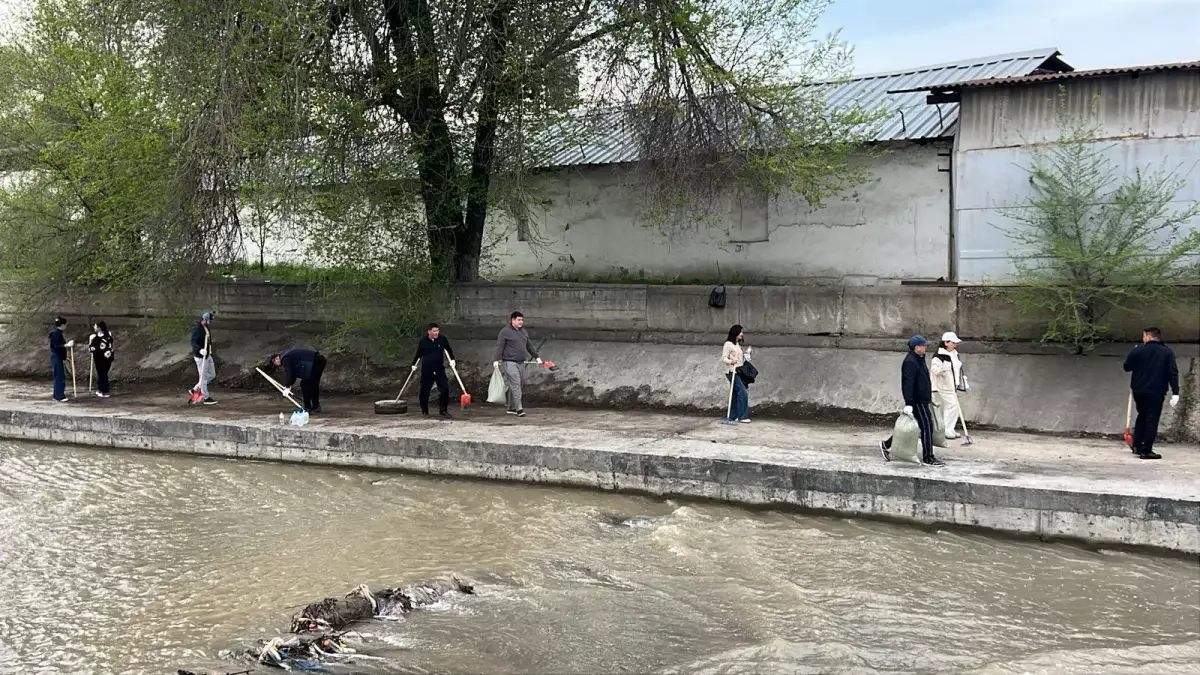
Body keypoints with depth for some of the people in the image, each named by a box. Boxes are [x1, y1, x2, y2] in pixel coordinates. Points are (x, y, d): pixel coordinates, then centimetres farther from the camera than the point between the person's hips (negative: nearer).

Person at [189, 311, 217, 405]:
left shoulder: (206, 328, 9)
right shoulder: (197, 329, -19)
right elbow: (193, 342, -28)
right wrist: (200, 350, -43)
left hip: (207, 355, 10)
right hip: (200, 356, -10)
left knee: (212, 375, 15)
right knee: (203, 377, -1)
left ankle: (195, 390, 25)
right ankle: (206, 398, 9)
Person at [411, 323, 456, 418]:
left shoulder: (442, 339, -2)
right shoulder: (423, 341, -4)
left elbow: (449, 349, 13)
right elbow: (418, 354, 11)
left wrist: (452, 359, 2)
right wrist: (414, 364, 17)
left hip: (440, 369, 1)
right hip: (426, 370, -1)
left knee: (445, 389, -10)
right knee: (425, 390, 6)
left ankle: (443, 410, 1)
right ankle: (424, 410, 25)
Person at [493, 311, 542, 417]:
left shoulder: (523, 332, 18)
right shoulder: (505, 331, -5)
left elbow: (529, 346, 26)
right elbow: (499, 347, -10)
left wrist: (536, 357, 27)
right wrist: (496, 360, -19)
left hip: (521, 363, 7)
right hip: (509, 363, -7)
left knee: (515, 386, 10)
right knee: (515, 384, -13)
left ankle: (511, 408, 17)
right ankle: (519, 408, -15)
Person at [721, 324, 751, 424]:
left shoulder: (738, 344, 18)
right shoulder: (728, 344, -9)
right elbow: (724, 358, -14)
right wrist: (731, 361, -29)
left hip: (739, 372, 9)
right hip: (732, 372, -9)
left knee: (736, 395, 9)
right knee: (743, 393, -14)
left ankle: (732, 416, 15)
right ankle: (742, 416, -10)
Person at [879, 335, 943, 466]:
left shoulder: (919, 359, 15)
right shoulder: (910, 362, -19)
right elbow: (908, 384, -24)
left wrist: (929, 396, 29)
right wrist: (908, 403, -27)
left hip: (922, 400, 11)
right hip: (917, 401, -11)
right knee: (927, 427, -5)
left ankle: (886, 445, 21)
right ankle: (928, 458, 3)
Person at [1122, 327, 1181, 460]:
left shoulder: (1138, 350, -1)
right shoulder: (1167, 352, -1)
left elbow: (1126, 367, 7)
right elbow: (1173, 373, -9)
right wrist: (1175, 392, -11)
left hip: (1139, 391, 2)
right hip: (1156, 393, -2)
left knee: (1142, 416, 21)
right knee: (1152, 420, 0)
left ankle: (1137, 445, 20)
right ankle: (1146, 451, -4)